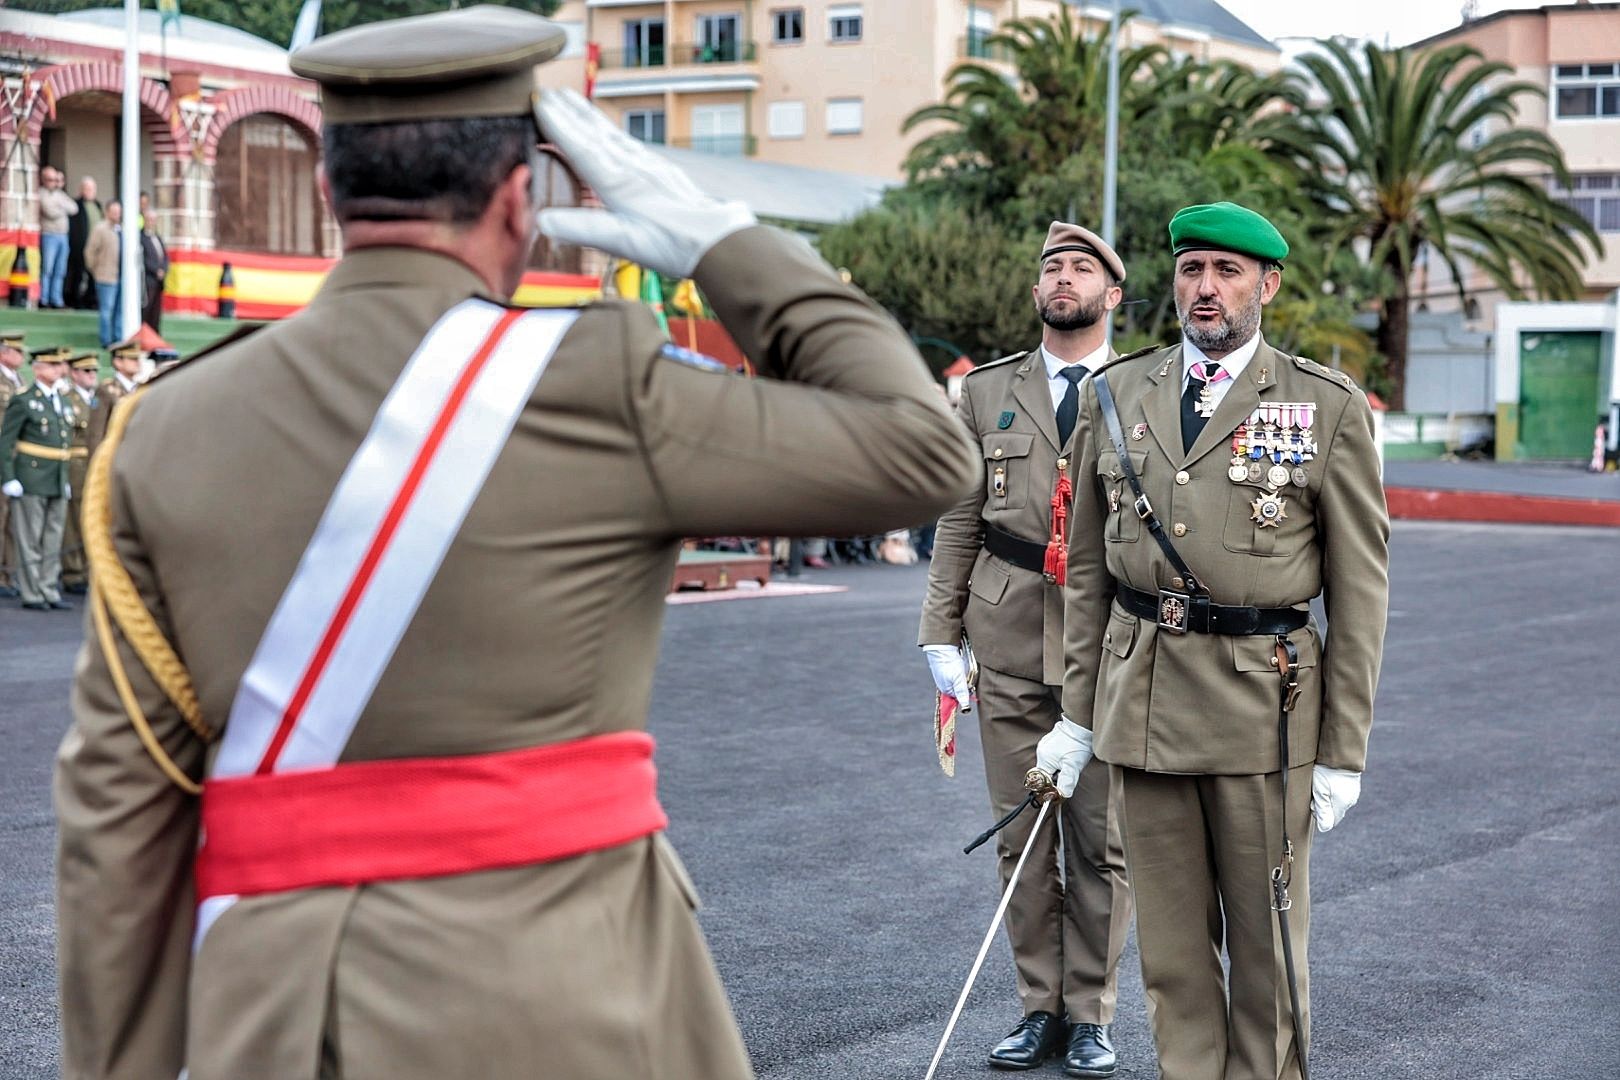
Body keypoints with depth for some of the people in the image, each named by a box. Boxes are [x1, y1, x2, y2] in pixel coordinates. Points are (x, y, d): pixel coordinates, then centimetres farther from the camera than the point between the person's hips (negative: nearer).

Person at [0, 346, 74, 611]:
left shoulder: (60, 401, 15)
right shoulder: (23, 401, -5)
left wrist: (66, 479, 17)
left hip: (57, 483, 7)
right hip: (31, 482, -7)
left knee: (53, 541, 9)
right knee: (30, 540, -1)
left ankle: (49, 591, 15)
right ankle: (32, 595, 4)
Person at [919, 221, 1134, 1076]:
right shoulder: (988, 392, 11)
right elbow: (959, 522, 10)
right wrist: (941, 633, 4)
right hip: (1008, 643, 2)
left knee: (1102, 838, 1)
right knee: (1021, 835, 5)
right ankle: (1040, 1007, 16)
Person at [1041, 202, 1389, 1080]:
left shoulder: (1329, 409, -2)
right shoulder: (1115, 395, 8)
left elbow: (1360, 589, -2)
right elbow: (1088, 568, 12)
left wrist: (1343, 751, -5)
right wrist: (1079, 714, 8)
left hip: (1262, 702, -3)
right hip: (1143, 698, 3)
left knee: (1266, 934, 6)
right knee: (1169, 939, 9)